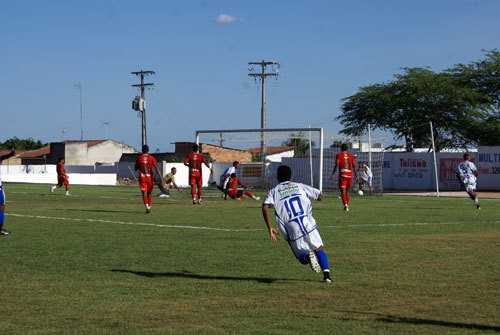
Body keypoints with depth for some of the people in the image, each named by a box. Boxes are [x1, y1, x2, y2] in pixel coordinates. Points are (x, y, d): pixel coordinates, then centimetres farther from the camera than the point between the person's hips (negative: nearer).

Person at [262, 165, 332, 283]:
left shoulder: (274, 192, 14)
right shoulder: (300, 186, 18)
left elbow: (265, 207, -5)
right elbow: (320, 197, 24)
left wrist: (270, 228, -6)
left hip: (292, 231, 0)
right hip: (308, 223, 0)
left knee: (303, 258, 12)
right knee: (318, 249, 14)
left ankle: (307, 256, -24)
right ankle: (326, 273, -8)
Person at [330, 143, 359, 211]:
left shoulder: (339, 155, 1)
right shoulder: (351, 155, 10)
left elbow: (336, 165, -10)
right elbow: (354, 166, 6)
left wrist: (333, 174, -9)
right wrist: (356, 176, 8)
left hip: (342, 175, -3)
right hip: (350, 175, 3)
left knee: (343, 191, -8)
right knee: (347, 191, 17)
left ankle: (345, 205, -28)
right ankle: (347, 206, 17)